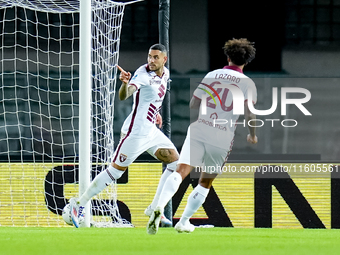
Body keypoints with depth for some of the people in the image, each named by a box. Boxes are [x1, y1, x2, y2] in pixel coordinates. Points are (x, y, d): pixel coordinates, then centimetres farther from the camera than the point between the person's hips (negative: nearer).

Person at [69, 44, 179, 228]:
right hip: (136, 132, -9)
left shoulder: (165, 74, 9)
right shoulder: (143, 74, -18)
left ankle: (154, 209, 10)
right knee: (115, 171, -9)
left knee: (176, 163, 6)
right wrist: (125, 83, -52)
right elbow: (123, 96, -33)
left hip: (151, 130, 9)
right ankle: (80, 203, 2)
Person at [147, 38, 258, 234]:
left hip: (198, 130, 1)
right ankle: (184, 222, 18)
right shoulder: (247, 83, 4)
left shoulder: (211, 75, 11)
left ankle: (160, 207, -35)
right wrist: (252, 135, 12)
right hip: (223, 138, -1)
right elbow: (249, 114, -6)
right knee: (205, 183, 17)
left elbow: (193, 105, 11)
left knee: (181, 172, -12)